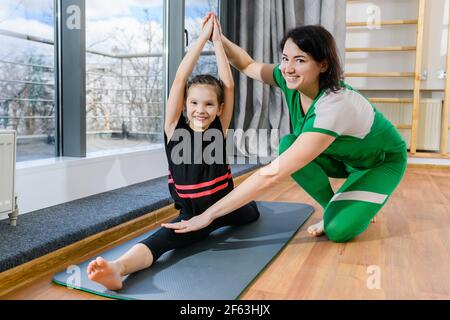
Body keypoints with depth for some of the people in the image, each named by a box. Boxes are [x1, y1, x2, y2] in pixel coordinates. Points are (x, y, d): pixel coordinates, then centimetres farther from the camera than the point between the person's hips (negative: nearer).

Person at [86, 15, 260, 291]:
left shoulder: (219, 129, -9)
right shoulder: (175, 129, -14)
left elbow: (228, 85, -16)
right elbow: (180, 79, -21)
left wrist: (217, 40, -11)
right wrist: (204, 36, -17)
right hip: (192, 214, -4)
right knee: (160, 239, -34)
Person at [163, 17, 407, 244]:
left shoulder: (334, 106, -42)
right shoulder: (290, 79, -21)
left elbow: (273, 174, -47)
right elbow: (248, 65, -1)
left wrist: (210, 214, -46)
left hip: (383, 161, -6)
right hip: (343, 156, 7)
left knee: (338, 230, -28)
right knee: (288, 146, -22)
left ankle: (361, 206, 7)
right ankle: (334, 207, -1)